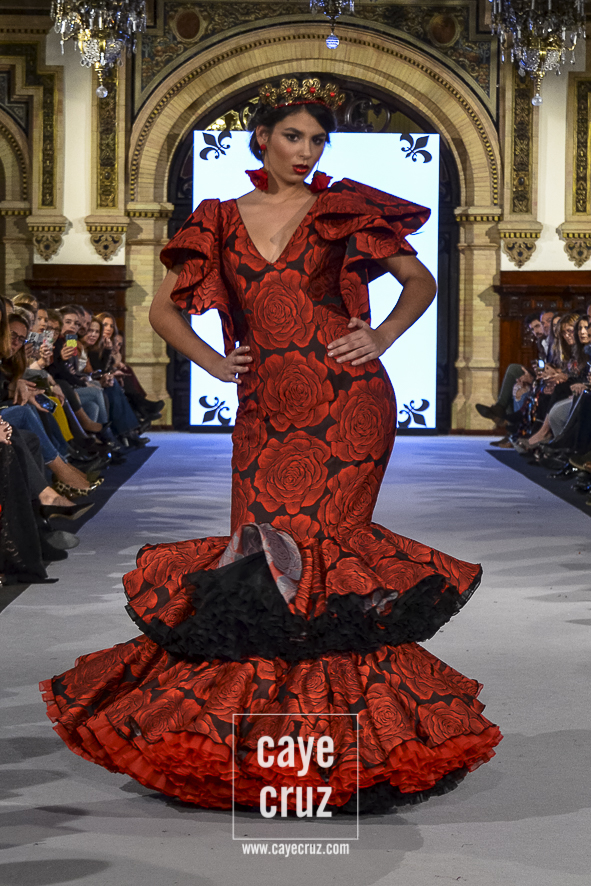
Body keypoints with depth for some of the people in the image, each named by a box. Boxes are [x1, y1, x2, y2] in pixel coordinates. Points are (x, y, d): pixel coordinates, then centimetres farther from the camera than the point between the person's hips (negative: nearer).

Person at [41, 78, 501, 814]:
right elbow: (164, 309, 18)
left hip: (344, 402, -2)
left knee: (311, 543, -8)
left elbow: (420, 281, 14)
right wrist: (212, 361, 5)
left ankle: (332, 724, 4)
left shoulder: (344, 210, 7)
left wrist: (382, 337, 0)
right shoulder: (221, 223, 12)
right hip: (266, 409, 2)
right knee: (270, 560, 0)